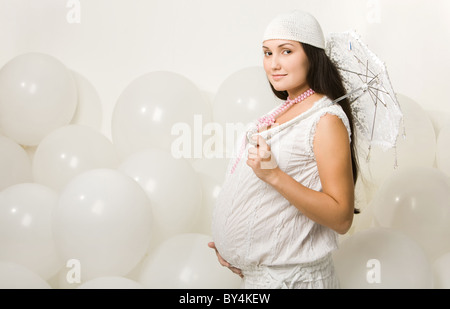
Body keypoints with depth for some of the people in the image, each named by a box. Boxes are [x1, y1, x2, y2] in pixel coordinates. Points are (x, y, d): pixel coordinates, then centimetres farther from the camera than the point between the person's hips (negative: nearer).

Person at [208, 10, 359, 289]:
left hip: (290, 277, -7)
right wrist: (229, 241, 8)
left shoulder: (326, 119, -17)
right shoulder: (285, 112, 7)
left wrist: (273, 175, -29)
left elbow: (341, 218, -23)